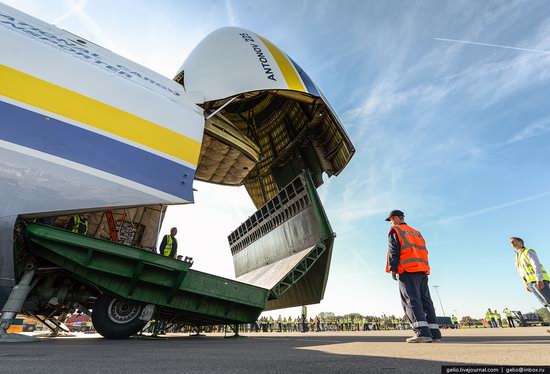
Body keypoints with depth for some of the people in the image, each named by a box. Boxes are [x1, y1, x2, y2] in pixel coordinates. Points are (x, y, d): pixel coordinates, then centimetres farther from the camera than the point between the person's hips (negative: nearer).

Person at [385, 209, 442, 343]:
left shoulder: (395, 231, 5)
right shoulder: (417, 233, 27)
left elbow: (393, 251, -7)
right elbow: (424, 251, 22)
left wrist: (392, 269, -8)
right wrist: (423, 269, 19)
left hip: (407, 270, -7)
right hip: (422, 270, 8)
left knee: (411, 300, -11)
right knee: (425, 300, 7)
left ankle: (422, 332, -20)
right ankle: (434, 333, 4)